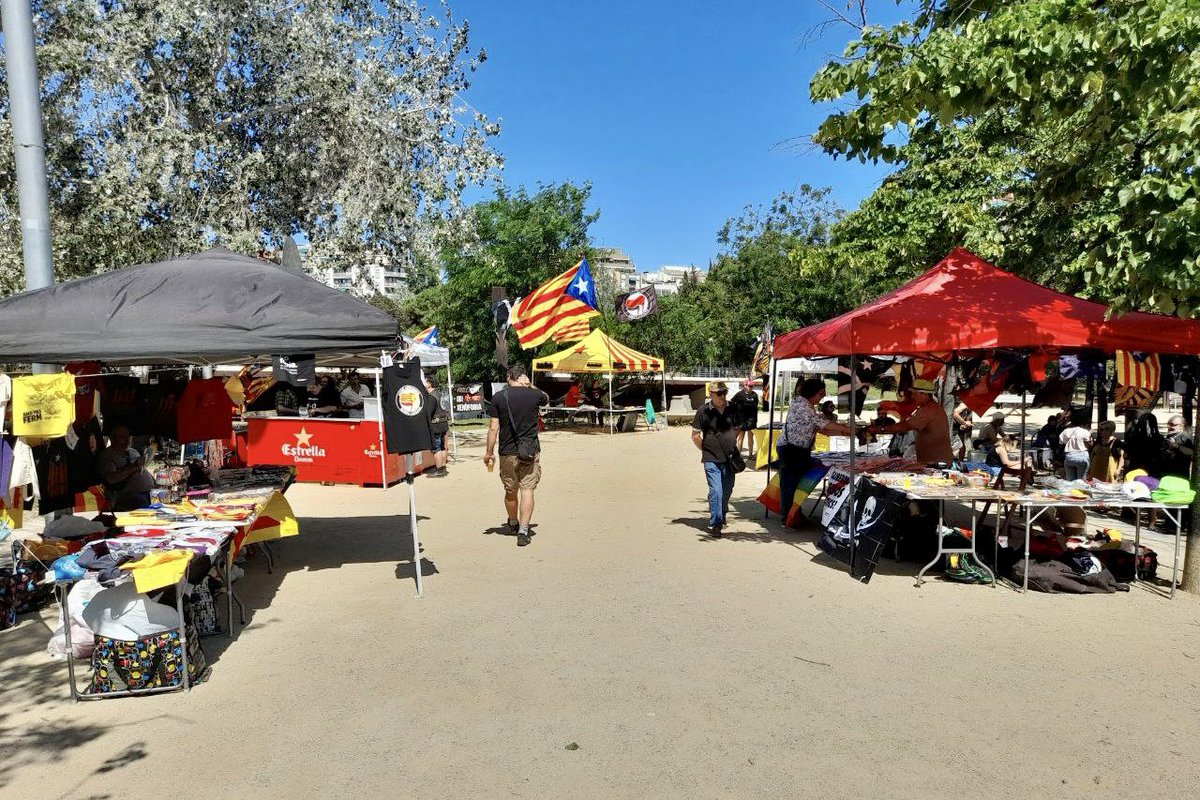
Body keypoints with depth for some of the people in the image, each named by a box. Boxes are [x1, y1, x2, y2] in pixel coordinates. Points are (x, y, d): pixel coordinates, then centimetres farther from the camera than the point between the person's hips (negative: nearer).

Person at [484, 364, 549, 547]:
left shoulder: (498, 397, -4)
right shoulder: (535, 394, -2)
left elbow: (493, 428, -4)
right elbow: (546, 399, 24)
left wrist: (489, 452, 4)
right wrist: (530, 387, 10)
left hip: (507, 452, 1)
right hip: (530, 450, -1)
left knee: (510, 491, 16)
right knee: (527, 489, 0)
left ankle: (513, 524, 38)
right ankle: (523, 531, -6)